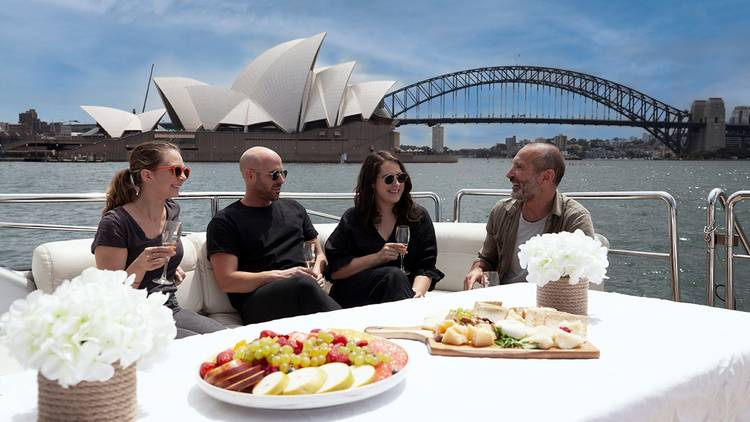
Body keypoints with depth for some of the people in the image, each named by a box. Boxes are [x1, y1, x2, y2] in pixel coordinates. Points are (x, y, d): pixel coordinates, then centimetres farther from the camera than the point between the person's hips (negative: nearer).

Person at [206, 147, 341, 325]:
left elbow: (318, 252, 30)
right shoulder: (225, 222, 8)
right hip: (256, 301, -4)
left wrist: (317, 270, 5)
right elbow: (227, 280, -3)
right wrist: (280, 275, -11)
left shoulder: (294, 209, 26)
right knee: (303, 284, -37)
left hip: (301, 289, 4)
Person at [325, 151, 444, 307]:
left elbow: (426, 267, 0)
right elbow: (334, 271, -2)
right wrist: (377, 257, -11)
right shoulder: (353, 218, 5)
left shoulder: (419, 217, 9)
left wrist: (416, 293, -21)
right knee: (394, 275, -29)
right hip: (353, 298, 0)